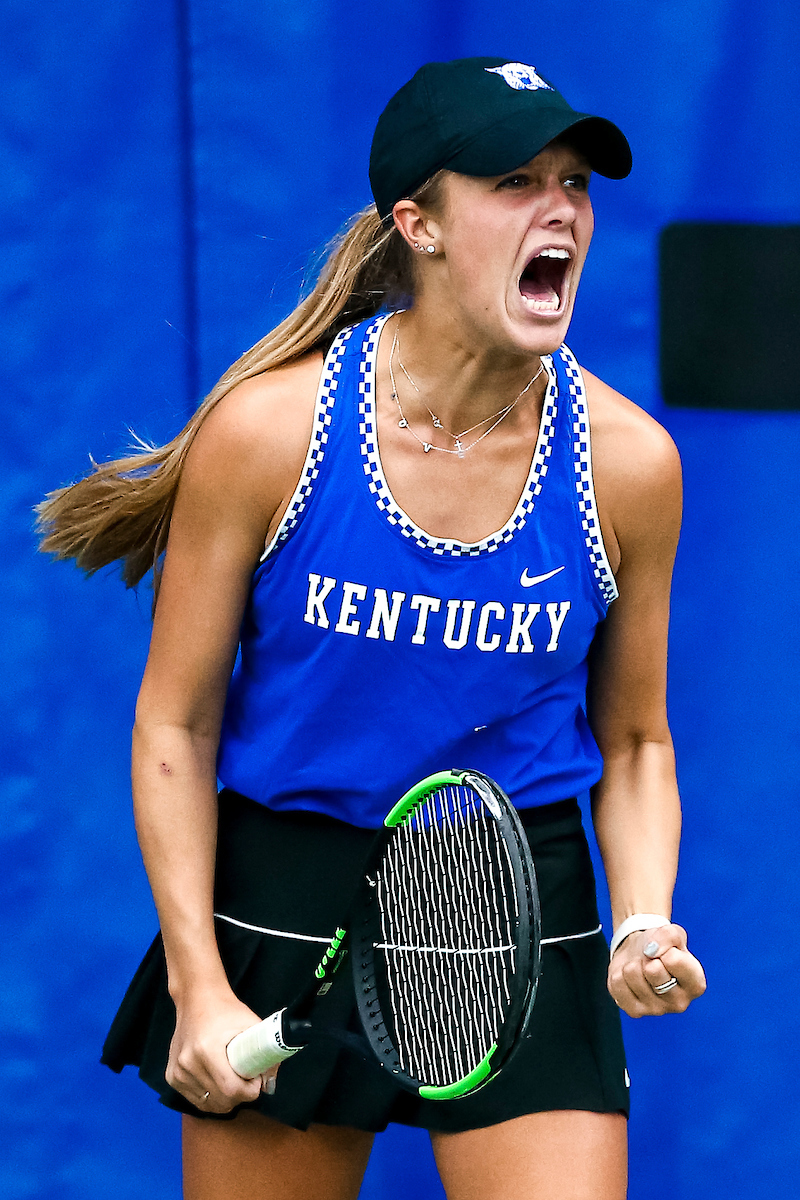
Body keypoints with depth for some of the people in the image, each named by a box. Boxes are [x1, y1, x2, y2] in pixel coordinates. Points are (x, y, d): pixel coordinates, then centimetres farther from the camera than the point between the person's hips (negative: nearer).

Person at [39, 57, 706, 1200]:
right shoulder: (267, 429, -11)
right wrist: (198, 985, -8)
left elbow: (634, 745, 7)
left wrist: (646, 927, -11)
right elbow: (176, 724, -3)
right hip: (286, 904, -1)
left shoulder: (628, 462, -6)